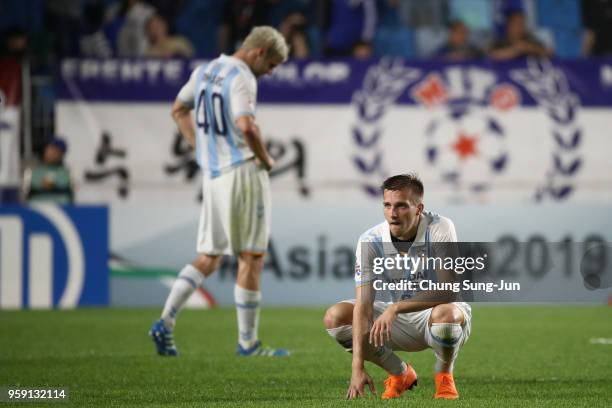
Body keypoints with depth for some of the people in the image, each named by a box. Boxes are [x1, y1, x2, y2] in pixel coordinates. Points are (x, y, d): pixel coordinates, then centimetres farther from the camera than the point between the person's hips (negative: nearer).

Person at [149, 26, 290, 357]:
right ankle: (247, 342, 3)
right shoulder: (242, 78, -13)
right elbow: (246, 126, -27)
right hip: (243, 172, -8)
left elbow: (178, 111, 25)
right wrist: (266, 159, -11)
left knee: (208, 258, 12)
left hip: (212, 175, 8)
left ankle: (165, 323, 0)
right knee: (251, 258, 0)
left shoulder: (204, 71, 13)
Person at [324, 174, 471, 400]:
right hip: (402, 322, 4)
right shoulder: (370, 241, -17)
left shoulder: (440, 229, -24)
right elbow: (363, 306, -22)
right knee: (334, 317, -15)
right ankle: (400, 374, 4)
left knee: (445, 313, -40)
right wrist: (357, 368, -31)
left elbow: (448, 291, -32)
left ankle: (444, 375, -6)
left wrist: (396, 308, -42)